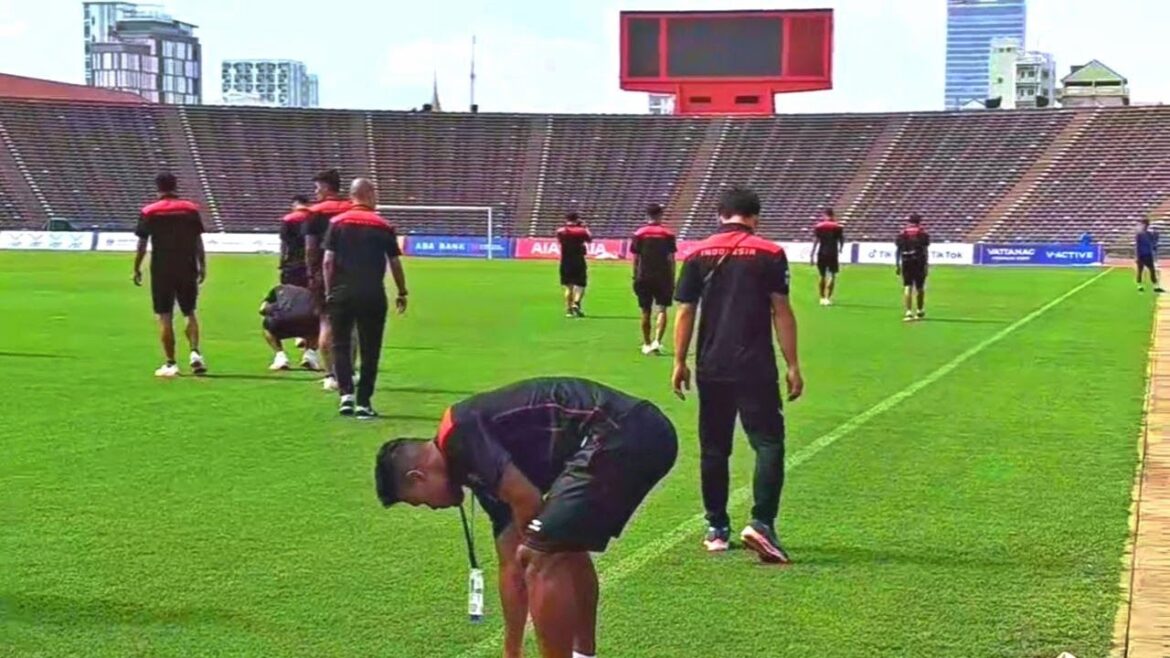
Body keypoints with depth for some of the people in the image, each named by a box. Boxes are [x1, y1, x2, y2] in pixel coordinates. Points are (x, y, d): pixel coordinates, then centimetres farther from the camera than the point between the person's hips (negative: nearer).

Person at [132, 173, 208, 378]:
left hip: (161, 270, -2)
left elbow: (142, 244, -2)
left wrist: (137, 269, 7)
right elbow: (198, 242, 2)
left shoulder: (149, 212, -2)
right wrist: (202, 266, 9)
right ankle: (195, 352, -4)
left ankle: (170, 364, 1)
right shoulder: (191, 209, 2)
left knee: (165, 317, 2)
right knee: (190, 312, 14)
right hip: (187, 269, 2)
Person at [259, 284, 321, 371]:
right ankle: (310, 354, 14)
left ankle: (280, 356, 14)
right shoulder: (309, 293, 37)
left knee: (266, 325, 33)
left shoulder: (279, 289, 33)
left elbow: (262, 310, 23)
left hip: (282, 321, -1)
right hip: (310, 321, 1)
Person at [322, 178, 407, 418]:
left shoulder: (337, 223, 3)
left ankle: (346, 393, -5)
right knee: (369, 350, 6)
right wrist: (402, 293, 16)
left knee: (340, 344, 11)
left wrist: (329, 291, 6)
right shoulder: (384, 227, 2)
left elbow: (327, 260, -1)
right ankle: (363, 403, 6)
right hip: (373, 295, -1)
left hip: (342, 293, 1)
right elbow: (395, 263, 5)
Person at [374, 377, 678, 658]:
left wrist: (534, 547, 9)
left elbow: (527, 500, -13)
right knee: (566, 549, 29)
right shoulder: (485, 472, 25)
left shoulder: (458, 433, -2)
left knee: (542, 560, -5)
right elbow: (512, 566, 30)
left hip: (619, 436, -11)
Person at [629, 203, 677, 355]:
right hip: (662, 277, -1)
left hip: (643, 278, 1)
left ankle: (647, 344, 15)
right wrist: (672, 280, 3)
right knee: (662, 310, 1)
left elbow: (635, 259, 1)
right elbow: (671, 260, -1)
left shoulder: (639, 234, 1)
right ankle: (657, 341, -15)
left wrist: (635, 278, 9)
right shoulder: (668, 234, 0)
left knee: (646, 311, 9)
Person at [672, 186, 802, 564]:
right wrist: (793, 366, 1)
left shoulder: (698, 254, 5)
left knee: (714, 448, 12)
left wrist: (679, 363, 11)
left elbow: (685, 312, 4)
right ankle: (761, 523, -18)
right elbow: (782, 312, -3)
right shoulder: (769, 254, -2)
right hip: (756, 369, -3)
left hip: (711, 369, 3)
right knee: (768, 444, -2)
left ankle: (717, 529, 17)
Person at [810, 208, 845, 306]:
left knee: (822, 276, 14)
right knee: (832, 276, 0)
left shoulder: (818, 226, 0)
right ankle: (827, 298, -12)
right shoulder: (837, 226, -1)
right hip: (833, 253, -2)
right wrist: (840, 249, 28)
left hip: (821, 253, 2)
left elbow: (815, 241, -5)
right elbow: (841, 240, 6)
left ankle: (822, 298, 19)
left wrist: (812, 255, -3)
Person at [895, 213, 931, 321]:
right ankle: (920, 312, 24)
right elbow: (926, 250, -6)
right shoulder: (922, 233, -1)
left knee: (907, 287, -1)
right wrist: (927, 265, -4)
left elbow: (897, 250, 5)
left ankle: (909, 312, -14)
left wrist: (897, 265, 10)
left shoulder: (903, 233, 6)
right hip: (919, 262, -1)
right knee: (920, 288, 12)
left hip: (906, 262, 1)